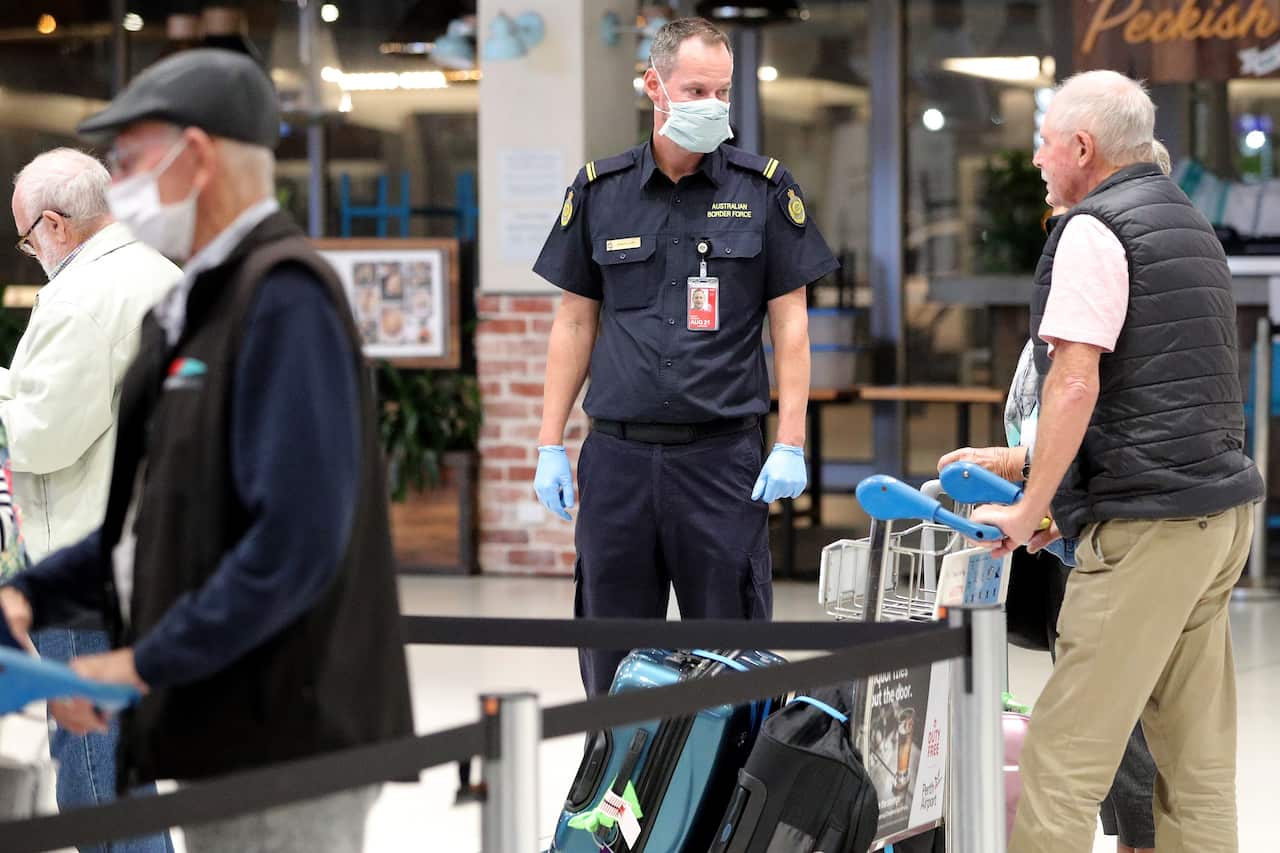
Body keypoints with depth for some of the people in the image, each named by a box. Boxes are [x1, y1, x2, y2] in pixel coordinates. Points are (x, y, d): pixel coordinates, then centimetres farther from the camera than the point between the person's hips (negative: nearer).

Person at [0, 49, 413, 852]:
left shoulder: (284, 296, -15)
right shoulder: (194, 304, 14)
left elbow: (298, 539, -24)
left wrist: (146, 664, -19)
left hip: (287, 738, -9)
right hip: (232, 733, 9)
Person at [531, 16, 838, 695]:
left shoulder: (764, 190, 3)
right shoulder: (599, 191, 8)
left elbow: (790, 324, 3)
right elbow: (575, 324, 11)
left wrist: (791, 444, -5)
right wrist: (550, 446, 6)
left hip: (723, 458, -2)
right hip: (618, 455, 2)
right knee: (614, 663, 7)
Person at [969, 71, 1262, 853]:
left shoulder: (1095, 229, -8)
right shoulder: (1191, 225, 20)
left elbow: (1075, 385, -16)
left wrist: (1030, 510, -8)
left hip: (1148, 523, -9)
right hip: (1222, 505, 9)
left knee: (1064, 756, -8)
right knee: (1198, 761, 9)